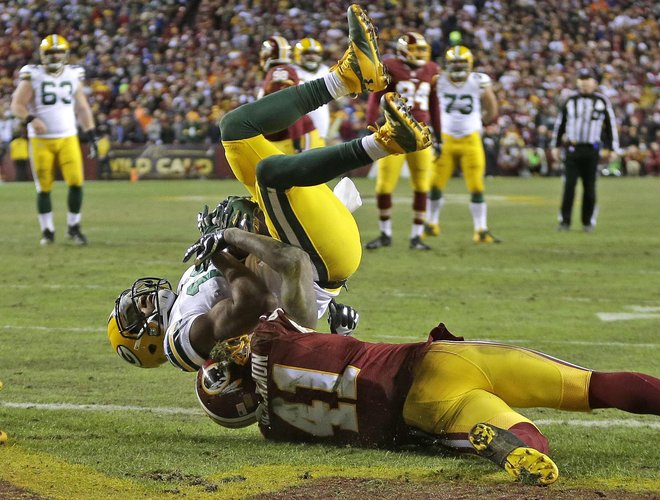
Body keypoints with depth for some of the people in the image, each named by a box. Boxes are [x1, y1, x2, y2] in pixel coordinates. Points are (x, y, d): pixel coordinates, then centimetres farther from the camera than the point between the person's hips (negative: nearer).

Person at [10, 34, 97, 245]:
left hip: (68, 138, 2)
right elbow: (17, 105, -5)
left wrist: (90, 133, 9)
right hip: (41, 140, -2)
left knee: (76, 183, -9)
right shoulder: (32, 76, -3)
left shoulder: (73, 75, 7)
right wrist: (30, 119, -24)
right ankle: (47, 230, 14)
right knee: (44, 188, 1)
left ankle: (74, 228, 6)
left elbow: (82, 107, 15)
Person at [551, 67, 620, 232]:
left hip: (592, 149, -1)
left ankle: (588, 222, 11)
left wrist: (613, 149, 3)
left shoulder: (602, 101, 3)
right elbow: (560, 123, 14)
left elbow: (611, 125, 6)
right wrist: (555, 146, 12)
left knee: (589, 187, 2)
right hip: (572, 149, 1)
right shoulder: (570, 100, 8)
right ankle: (564, 221, 1)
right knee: (569, 185, -4)